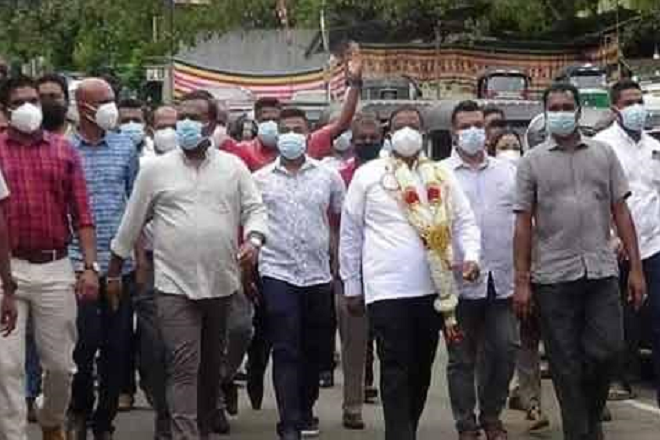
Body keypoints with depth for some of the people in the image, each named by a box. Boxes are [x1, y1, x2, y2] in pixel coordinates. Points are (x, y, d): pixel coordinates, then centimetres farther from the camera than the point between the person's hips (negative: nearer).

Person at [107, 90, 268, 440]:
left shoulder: (234, 167, 6)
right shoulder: (156, 168, 3)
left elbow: (254, 209, 5)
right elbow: (132, 223, 8)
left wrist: (253, 240, -16)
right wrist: (114, 270, 11)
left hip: (222, 282, 3)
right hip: (175, 284, -2)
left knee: (212, 364, 15)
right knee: (183, 367, -9)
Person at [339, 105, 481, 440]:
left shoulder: (441, 177, 11)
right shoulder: (367, 175, 3)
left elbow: (464, 222, 11)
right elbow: (350, 233, 6)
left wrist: (471, 256, -9)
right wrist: (351, 286, 5)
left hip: (434, 288, 4)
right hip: (387, 288, -4)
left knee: (422, 368, 13)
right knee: (396, 371, -6)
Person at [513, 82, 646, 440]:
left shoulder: (603, 154, 9)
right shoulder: (532, 162, 4)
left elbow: (620, 211, 8)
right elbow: (523, 223, 2)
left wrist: (636, 268, 2)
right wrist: (521, 282, -3)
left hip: (602, 272, 1)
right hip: (554, 276, -1)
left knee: (607, 350, -3)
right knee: (565, 364, 3)